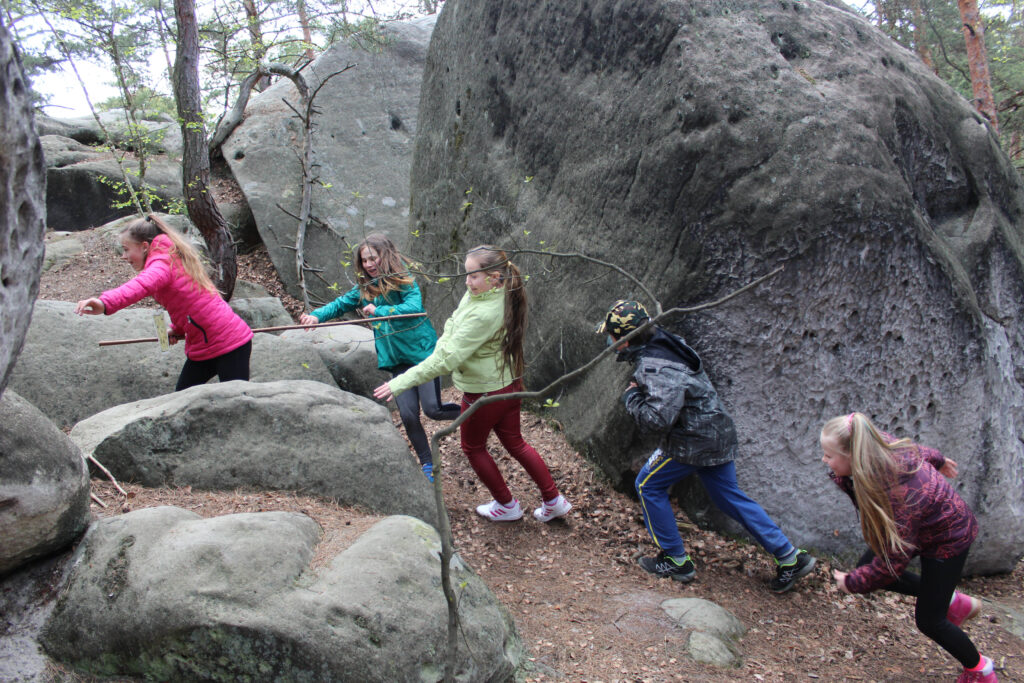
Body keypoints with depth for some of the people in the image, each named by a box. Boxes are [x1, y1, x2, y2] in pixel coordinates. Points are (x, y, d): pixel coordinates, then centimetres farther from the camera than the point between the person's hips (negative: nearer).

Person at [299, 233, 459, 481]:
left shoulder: (404, 281, -9)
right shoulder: (364, 289, 8)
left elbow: (414, 307, -24)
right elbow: (340, 304, 11)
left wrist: (379, 311, -29)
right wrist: (316, 315, -7)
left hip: (422, 351, -5)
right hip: (397, 359, 5)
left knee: (433, 409, -10)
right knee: (408, 414, 1)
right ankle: (427, 465, 17)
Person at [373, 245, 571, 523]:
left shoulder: (483, 314, -33)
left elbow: (448, 359, -32)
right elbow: (453, 324, 4)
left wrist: (400, 383, -29)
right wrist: (443, 345, -16)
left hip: (484, 393, -8)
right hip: (510, 384, 8)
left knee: (473, 448, 18)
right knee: (515, 443, 23)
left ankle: (507, 505, 34)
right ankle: (554, 500, 33)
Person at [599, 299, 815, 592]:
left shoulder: (655, 368, -25)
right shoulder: (663, 345, 6)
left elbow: (658, 419, -33)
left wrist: (631, 398, -16)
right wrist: (639, 393, 11)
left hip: (693, 441, -9)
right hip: (717, 434, 9)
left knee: (649, 486, 7)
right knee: (728, 495, 18)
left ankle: (676, 561, 14)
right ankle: (790, 557, 21)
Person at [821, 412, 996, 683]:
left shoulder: (899, 495, -43)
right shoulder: (877, 444, -23)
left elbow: (893, 560, -29)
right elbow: (915, 448, 1)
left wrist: (852, 583, -15)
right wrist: (937, 460, 23)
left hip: (948, 536, -8)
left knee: (928, 620, 0)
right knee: (866, 567, 4)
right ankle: (954, 602, 21)